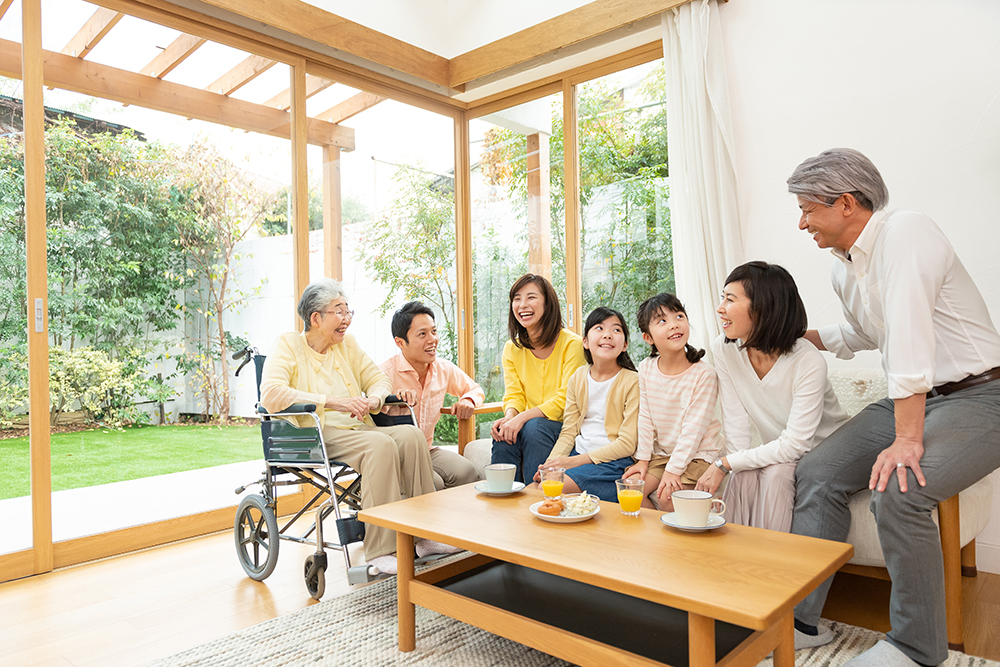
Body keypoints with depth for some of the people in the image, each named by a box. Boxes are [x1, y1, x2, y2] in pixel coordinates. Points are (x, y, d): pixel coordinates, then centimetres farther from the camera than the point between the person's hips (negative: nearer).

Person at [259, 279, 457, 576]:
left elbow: (378, 379, 17)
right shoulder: (288, 345, 1)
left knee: (410, 434, -23)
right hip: (315, 436, -5)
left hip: (357, 428, 6)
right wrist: (332, 401, -23)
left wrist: (373, 400, -9)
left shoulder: (347, 343, 18)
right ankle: (380, 550, -30)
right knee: (381, 444, -33)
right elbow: (270, 395, -15)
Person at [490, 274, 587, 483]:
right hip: (528, 425, 4)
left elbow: (565, 400, -16)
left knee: (534, 427, -33)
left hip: (563, 427, -3)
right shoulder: (512, 349, 7)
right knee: (504, 433, -27)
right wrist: (510, 416, -23)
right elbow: (514, 395, 2)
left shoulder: (572, 344, -10)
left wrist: (523, 417, -27)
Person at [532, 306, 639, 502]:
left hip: (612, 462, -5)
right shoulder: (578, 377, 10)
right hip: (579, 454, 6)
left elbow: (628, 444, -12)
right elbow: (568, 431, 10)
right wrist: (551, 463, -10)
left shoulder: (632, 382, -9)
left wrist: (573, 461, -17)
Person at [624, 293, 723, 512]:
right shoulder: (646, 368, -4)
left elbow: (694, 428, -18)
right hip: (661, 452, 5)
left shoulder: (704, 374, -18)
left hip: (696, 454, -5)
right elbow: (645, 418, 2)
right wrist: (643, 459, 0)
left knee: (667, 498, -21)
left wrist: (673, 470, -18)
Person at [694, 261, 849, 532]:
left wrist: (724, 464, -27)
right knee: (742, 478, -27)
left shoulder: (809, 362, -27)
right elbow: (735, 423, -12)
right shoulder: (724, 349, -12)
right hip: (777, 455, 4)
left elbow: (795, 444, -28)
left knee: (776, 474, -32)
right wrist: (737, 469, -23)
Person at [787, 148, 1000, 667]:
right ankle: (801, 619, 5)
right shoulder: (843, 269, 9)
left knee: (897, 490, -29)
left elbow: (909, 336, -28)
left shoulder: (904, 231, -18)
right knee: (815, 473, -5)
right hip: (909, 400, 9)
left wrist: (908, 439, -32)